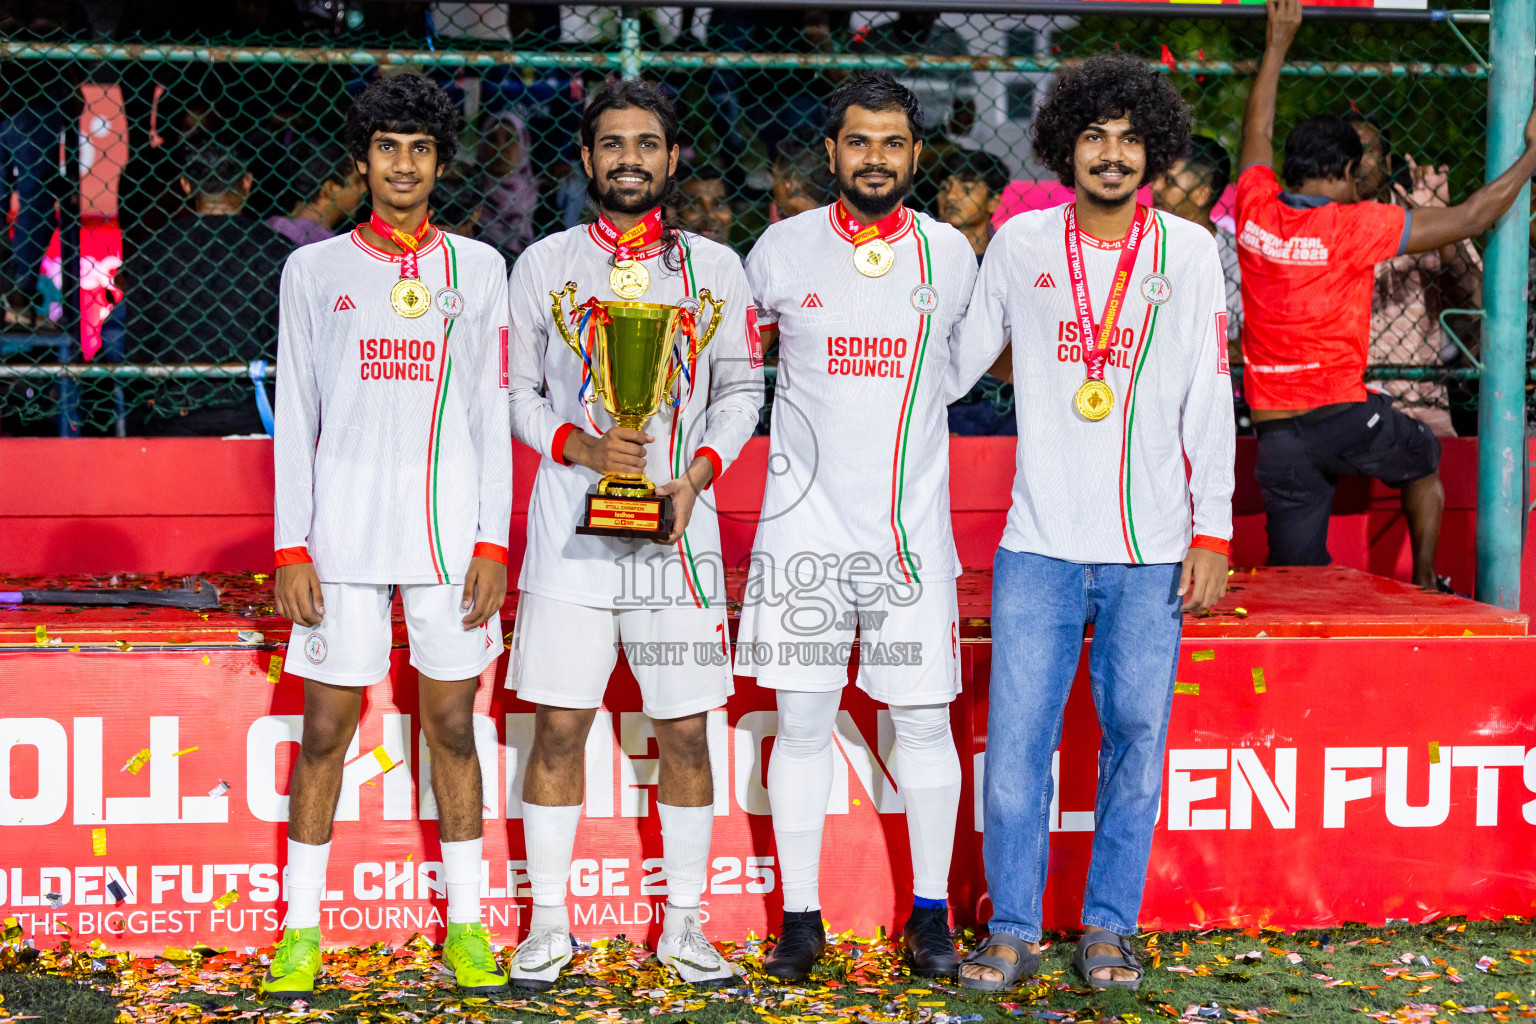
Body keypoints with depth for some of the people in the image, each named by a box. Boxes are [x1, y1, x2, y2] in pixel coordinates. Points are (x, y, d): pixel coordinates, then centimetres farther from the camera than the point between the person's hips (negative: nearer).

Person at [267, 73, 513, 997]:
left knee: (453, 726, 5)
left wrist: (494, 543, -1)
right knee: (326, 728, 2)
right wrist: (290, 548, -2)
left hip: (449, 532, 0)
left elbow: (492, 414, 7)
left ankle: (466, 927, 13)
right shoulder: (315, 270, 7)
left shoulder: (478, 269, 8)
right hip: (342, 532, 0)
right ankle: (301, 930, 12)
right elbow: (295, 418, 6)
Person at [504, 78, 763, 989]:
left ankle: (683, 923, 14)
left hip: (678, 527, 1)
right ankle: (550, 922, 11)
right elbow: (517, 392, 7)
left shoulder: (714, 268, 8)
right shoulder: (544, 264, 7)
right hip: (570, 527, -1)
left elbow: (742, 390, 9)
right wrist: (582, 446, -11)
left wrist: (695, 477, -6)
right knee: (559, 726, 1)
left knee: (685, 731, 3)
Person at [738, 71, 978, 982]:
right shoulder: (784, 249, 2)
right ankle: (800, 916, 11)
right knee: (803, 720, 1)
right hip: (806, 524, 0)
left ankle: (931, 913, 15)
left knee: (924, 720, 3)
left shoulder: (950, 254, 4)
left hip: (913, 527, 1)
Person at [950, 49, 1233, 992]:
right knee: (1017, 740, -2)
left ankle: (1110, 927, 16)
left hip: (1151, 553, 0)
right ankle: (1014, 929, 10)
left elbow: (1209, 400, 4)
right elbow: (958, 360, 16)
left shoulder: (1189, 250, 4)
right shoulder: (1020, 244, 5)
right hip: (1040, 543, 0)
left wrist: (1213, 531, 0)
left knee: (1136, 738, 4)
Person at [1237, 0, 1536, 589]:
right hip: (1342, 413, -3)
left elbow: (1258, 131, 22)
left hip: (1275, 434, 3)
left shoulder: (1255, 210, 1)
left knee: (1297, 578, 6)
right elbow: (1468, 220, -6)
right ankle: (1424, 585, 31)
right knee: (1424, 460, 29)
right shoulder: (1353, 225, -11)